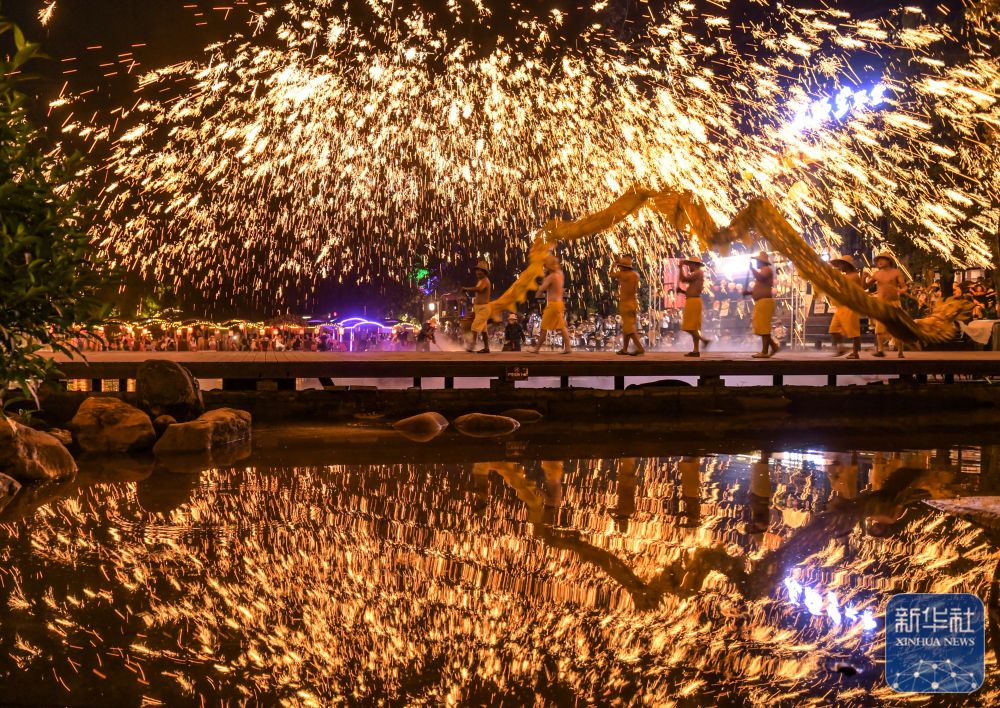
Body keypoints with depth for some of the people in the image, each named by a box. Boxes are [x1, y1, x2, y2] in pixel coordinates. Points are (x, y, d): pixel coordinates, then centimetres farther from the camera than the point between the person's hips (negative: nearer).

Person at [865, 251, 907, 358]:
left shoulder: (896, 272, 1)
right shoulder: (876, 274, 10)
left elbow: (904, 287, -1)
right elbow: (865, 286, 13)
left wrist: (900, 291, -24)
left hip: (894, 303, -3)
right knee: (879, 328, -3)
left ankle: (900, 352, 2)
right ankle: (880, 350, 1)